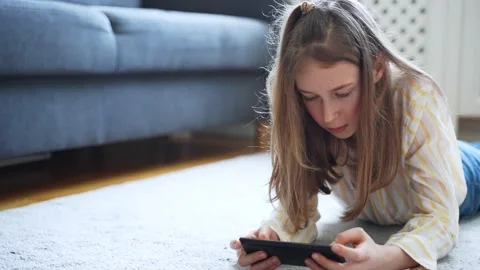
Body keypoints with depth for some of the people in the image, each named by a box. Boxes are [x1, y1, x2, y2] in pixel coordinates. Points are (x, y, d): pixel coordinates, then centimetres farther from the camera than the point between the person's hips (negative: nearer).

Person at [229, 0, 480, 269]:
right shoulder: (296, 109, -36)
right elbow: (297, 205, -30)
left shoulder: (418, 98, -43)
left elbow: (440, 217, -41)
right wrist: (272, 237, -53)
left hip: (449, 184, -2)